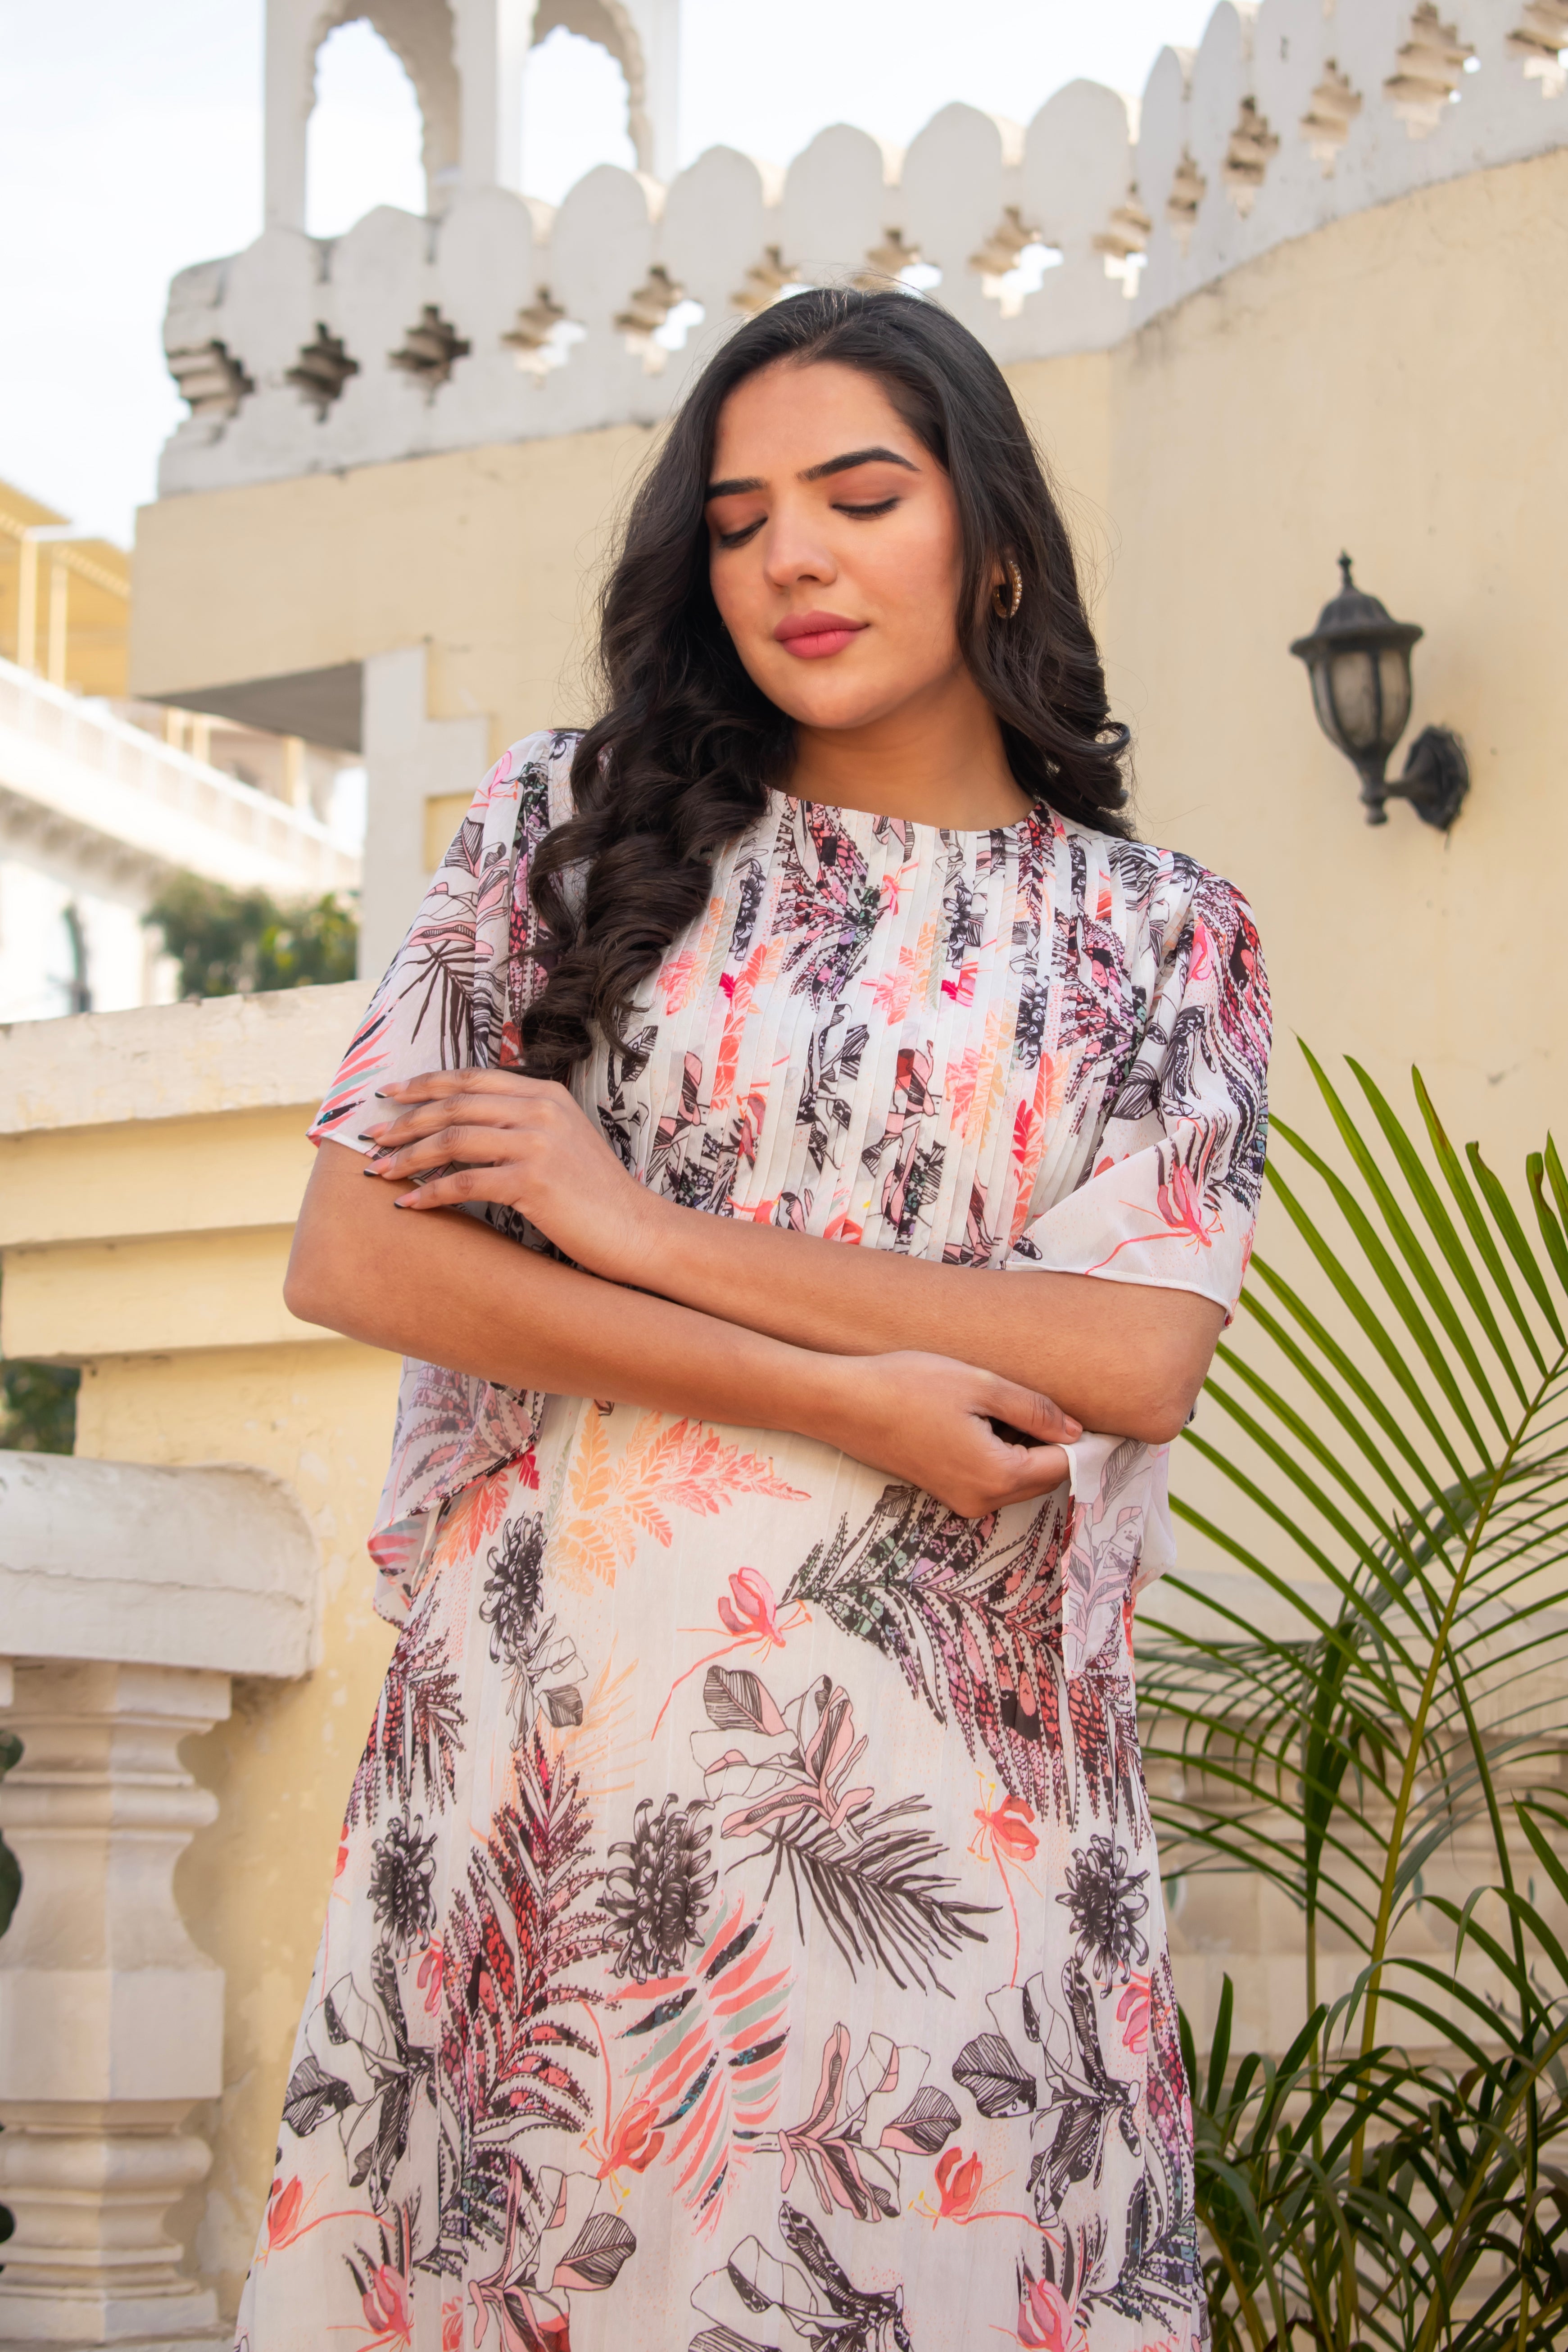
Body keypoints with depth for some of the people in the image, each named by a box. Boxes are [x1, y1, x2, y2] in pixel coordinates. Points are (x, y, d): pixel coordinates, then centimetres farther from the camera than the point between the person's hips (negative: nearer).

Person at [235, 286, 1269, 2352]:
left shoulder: (1159, 938, 10)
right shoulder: (573, 825, 9)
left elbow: (1135, 1359, -6)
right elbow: (351, 1256, -1)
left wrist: (647, 1230, -9)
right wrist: (843, 1401, -8)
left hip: (943, 1792, 0)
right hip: (541, 1757, 1)